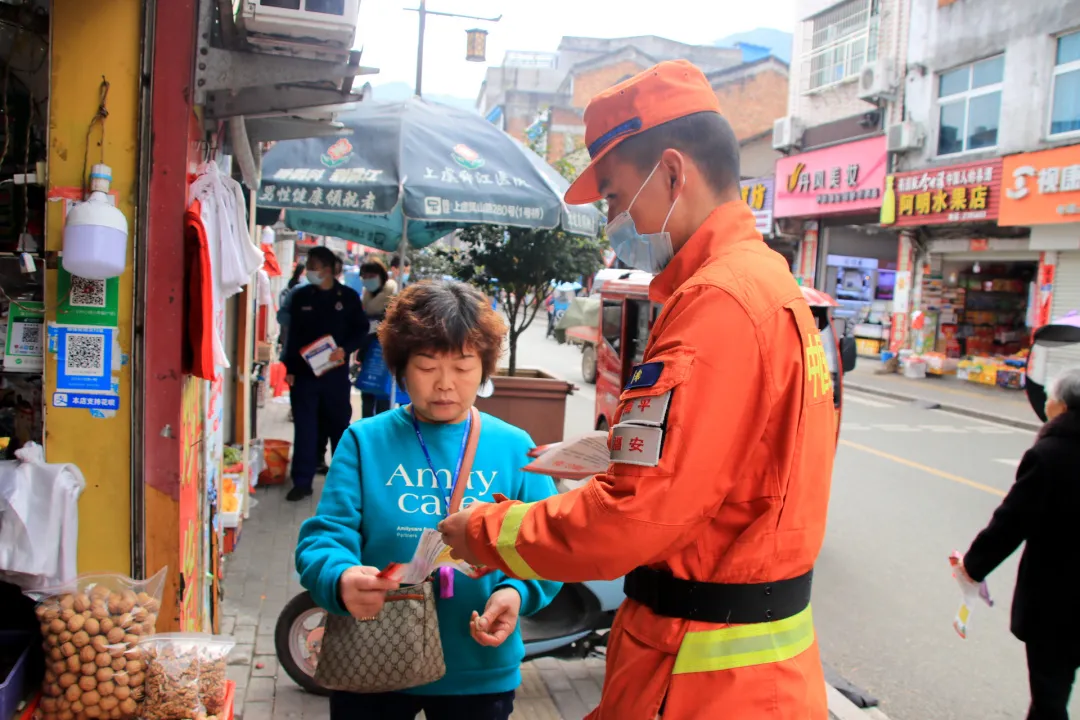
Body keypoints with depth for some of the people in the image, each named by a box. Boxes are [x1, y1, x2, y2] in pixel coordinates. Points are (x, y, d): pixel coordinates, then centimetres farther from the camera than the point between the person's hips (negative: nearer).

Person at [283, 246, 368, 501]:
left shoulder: (348, 297, -2)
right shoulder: (300, 296, 3)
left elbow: (361, 329, 1)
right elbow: (293, 334, 4)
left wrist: (345, 349, -16)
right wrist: (290, 368, 0)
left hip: (335, 372, -1)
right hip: (304, 371, 1)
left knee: (339, 423, 12)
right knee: (304, 426, -1)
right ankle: (302, 481, 3)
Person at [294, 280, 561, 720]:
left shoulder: (516, 449, -1)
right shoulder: (364, 441, -4)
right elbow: (324, 537, -11)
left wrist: (517, 592, -22)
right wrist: (341, 580, -33)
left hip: (480, 675, 1)